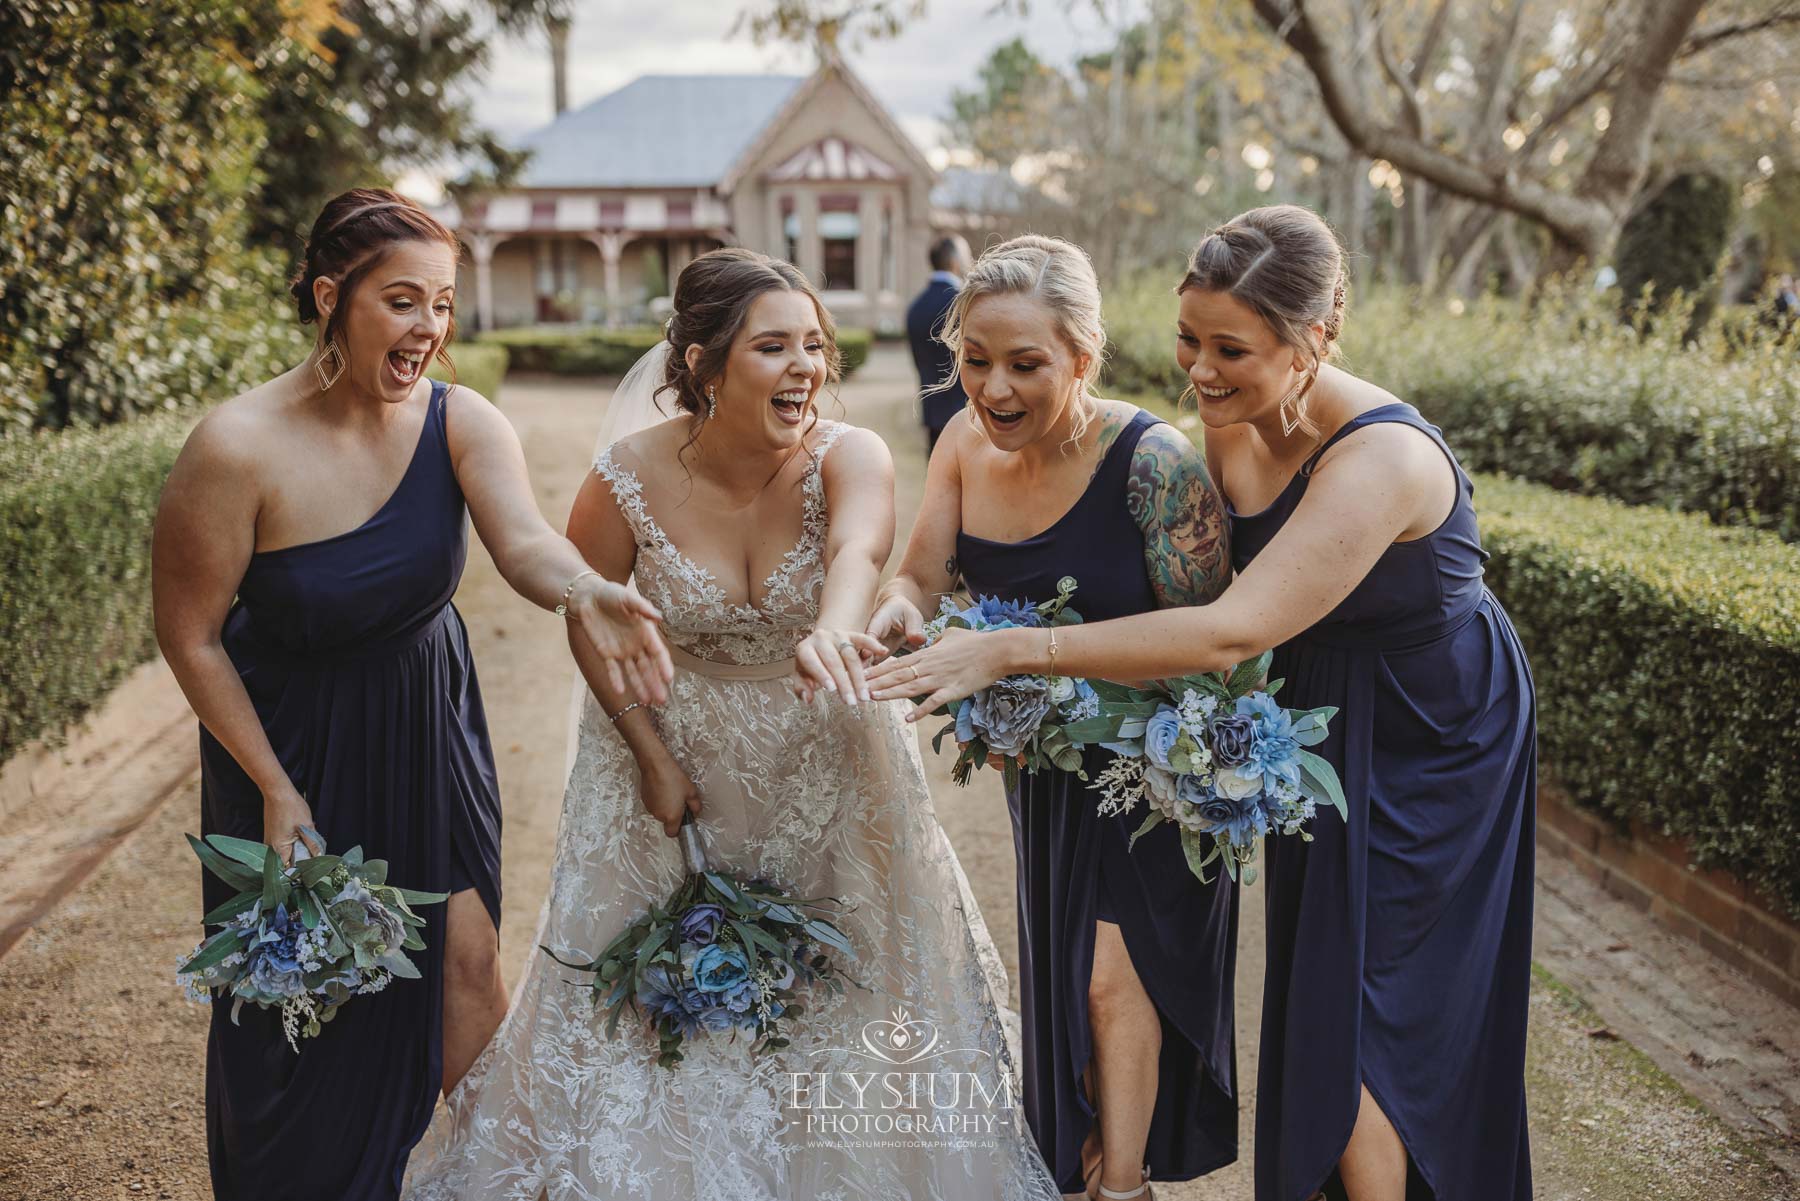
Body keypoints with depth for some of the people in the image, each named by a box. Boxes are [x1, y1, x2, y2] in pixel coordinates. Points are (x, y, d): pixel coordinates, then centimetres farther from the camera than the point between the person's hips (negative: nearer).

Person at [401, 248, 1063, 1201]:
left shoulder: (848, 456, -22)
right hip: (679, 753, 0)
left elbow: (857, 552, -45)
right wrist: (650, 754, -7)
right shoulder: (630, 479, -20)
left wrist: (832, 629, -67)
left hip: (825, 763, 1)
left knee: (833, 989, 16)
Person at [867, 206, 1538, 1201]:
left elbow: (1230, 632, -40)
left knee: (1361, 1013, 0)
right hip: (1318, 716, 7)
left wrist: (1014, 651, -41)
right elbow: (1186, 583, 0)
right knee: (1314, 986, 18)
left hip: (1428, 740, -7)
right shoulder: (1231, 430, -9)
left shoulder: (1381, 459, -33)